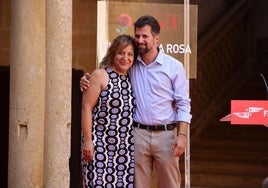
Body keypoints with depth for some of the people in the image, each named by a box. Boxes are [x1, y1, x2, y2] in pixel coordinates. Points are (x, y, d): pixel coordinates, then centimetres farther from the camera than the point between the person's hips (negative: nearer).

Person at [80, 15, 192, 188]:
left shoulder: (174, 66, 0)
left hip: (166, 134, -2)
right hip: (138, 134, 2)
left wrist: (182, 135, -10)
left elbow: (183, 104, 0)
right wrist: (87, 81, -5)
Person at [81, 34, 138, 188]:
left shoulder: (131, 79, 13)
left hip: (126, 146, 5)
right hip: (101, 145, -5)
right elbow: (87, 107, -8)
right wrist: (87, 140, -13)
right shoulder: (100, 75, -4)